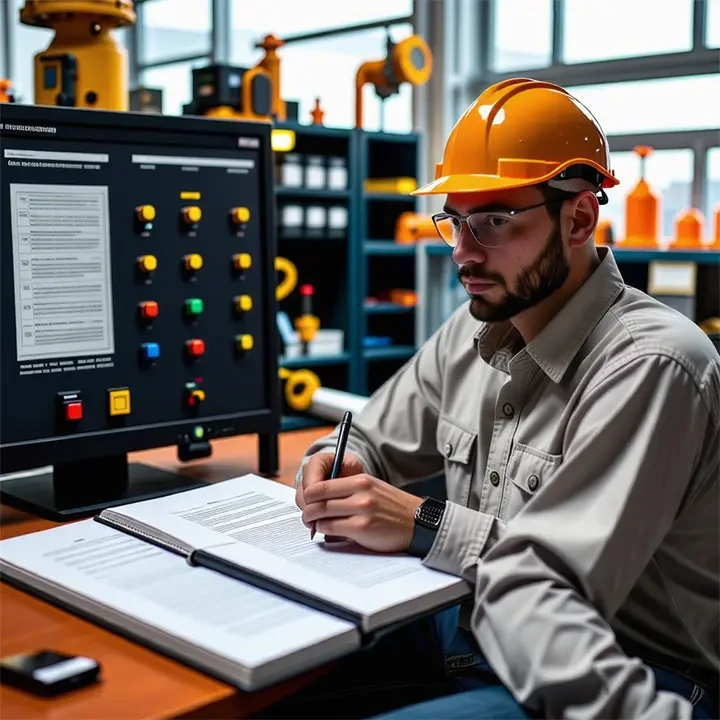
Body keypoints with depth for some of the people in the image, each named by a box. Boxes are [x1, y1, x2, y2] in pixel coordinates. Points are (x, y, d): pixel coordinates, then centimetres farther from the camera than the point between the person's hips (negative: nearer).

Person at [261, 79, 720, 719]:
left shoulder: (649, 364, -22)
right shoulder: (471, 331, 5)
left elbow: (562, 587, -26)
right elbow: (369, 442, 14)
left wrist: (424, 525, -21)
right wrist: (334, 471, -7)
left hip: (625, 667, -7)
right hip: (473, 626, 8)